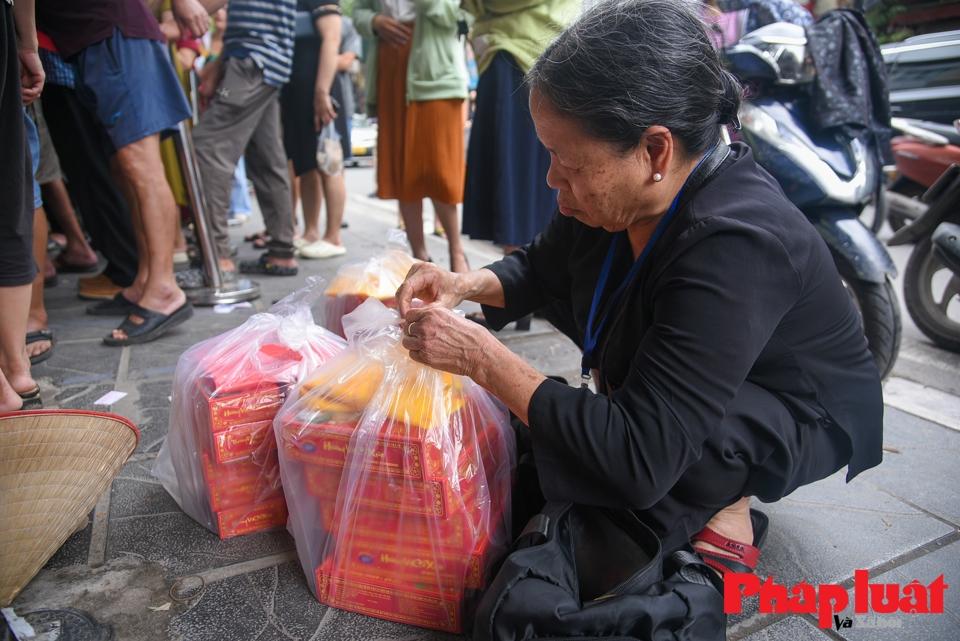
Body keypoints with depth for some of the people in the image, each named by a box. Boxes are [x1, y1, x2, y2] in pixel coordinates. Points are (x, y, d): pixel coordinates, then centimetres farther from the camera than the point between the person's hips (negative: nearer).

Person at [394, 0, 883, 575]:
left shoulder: (735, 247, -37)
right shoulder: (630, 190, -15)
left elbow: (639, 459, -39)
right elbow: (540, 268, 5)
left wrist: (480, 357, -35)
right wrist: (467, 285, -16)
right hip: (698, 390, 8)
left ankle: (721, 501, -2)